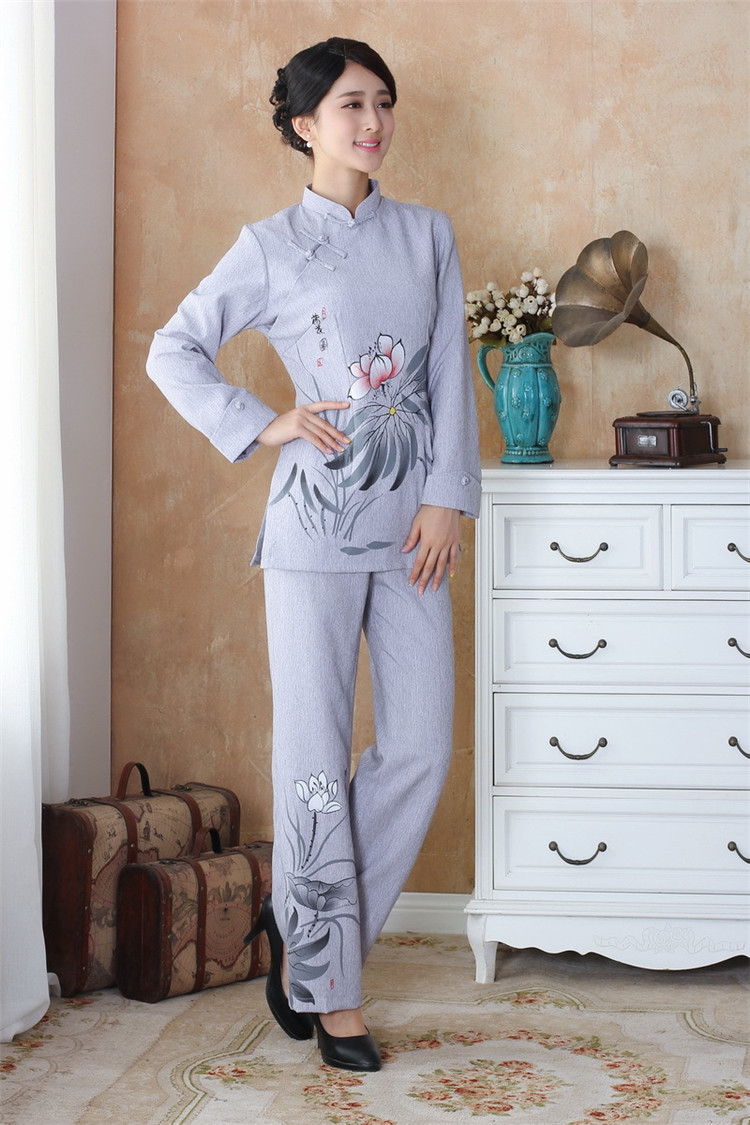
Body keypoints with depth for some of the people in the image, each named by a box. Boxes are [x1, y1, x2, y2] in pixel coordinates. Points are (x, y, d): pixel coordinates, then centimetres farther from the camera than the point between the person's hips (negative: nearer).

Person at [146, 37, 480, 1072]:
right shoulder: (271, 247, 2)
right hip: (317, 520, -3)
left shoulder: (428, 235, 11)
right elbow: (174, 351, 6)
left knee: (420, 750, 1)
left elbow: (450, 375, 7)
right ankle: (330, 986, 10)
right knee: (316, 753, -1)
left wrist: (447, 497, -2)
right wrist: (260, 426, -5)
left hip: (412, 519, 4)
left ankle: (299, 928, 19)